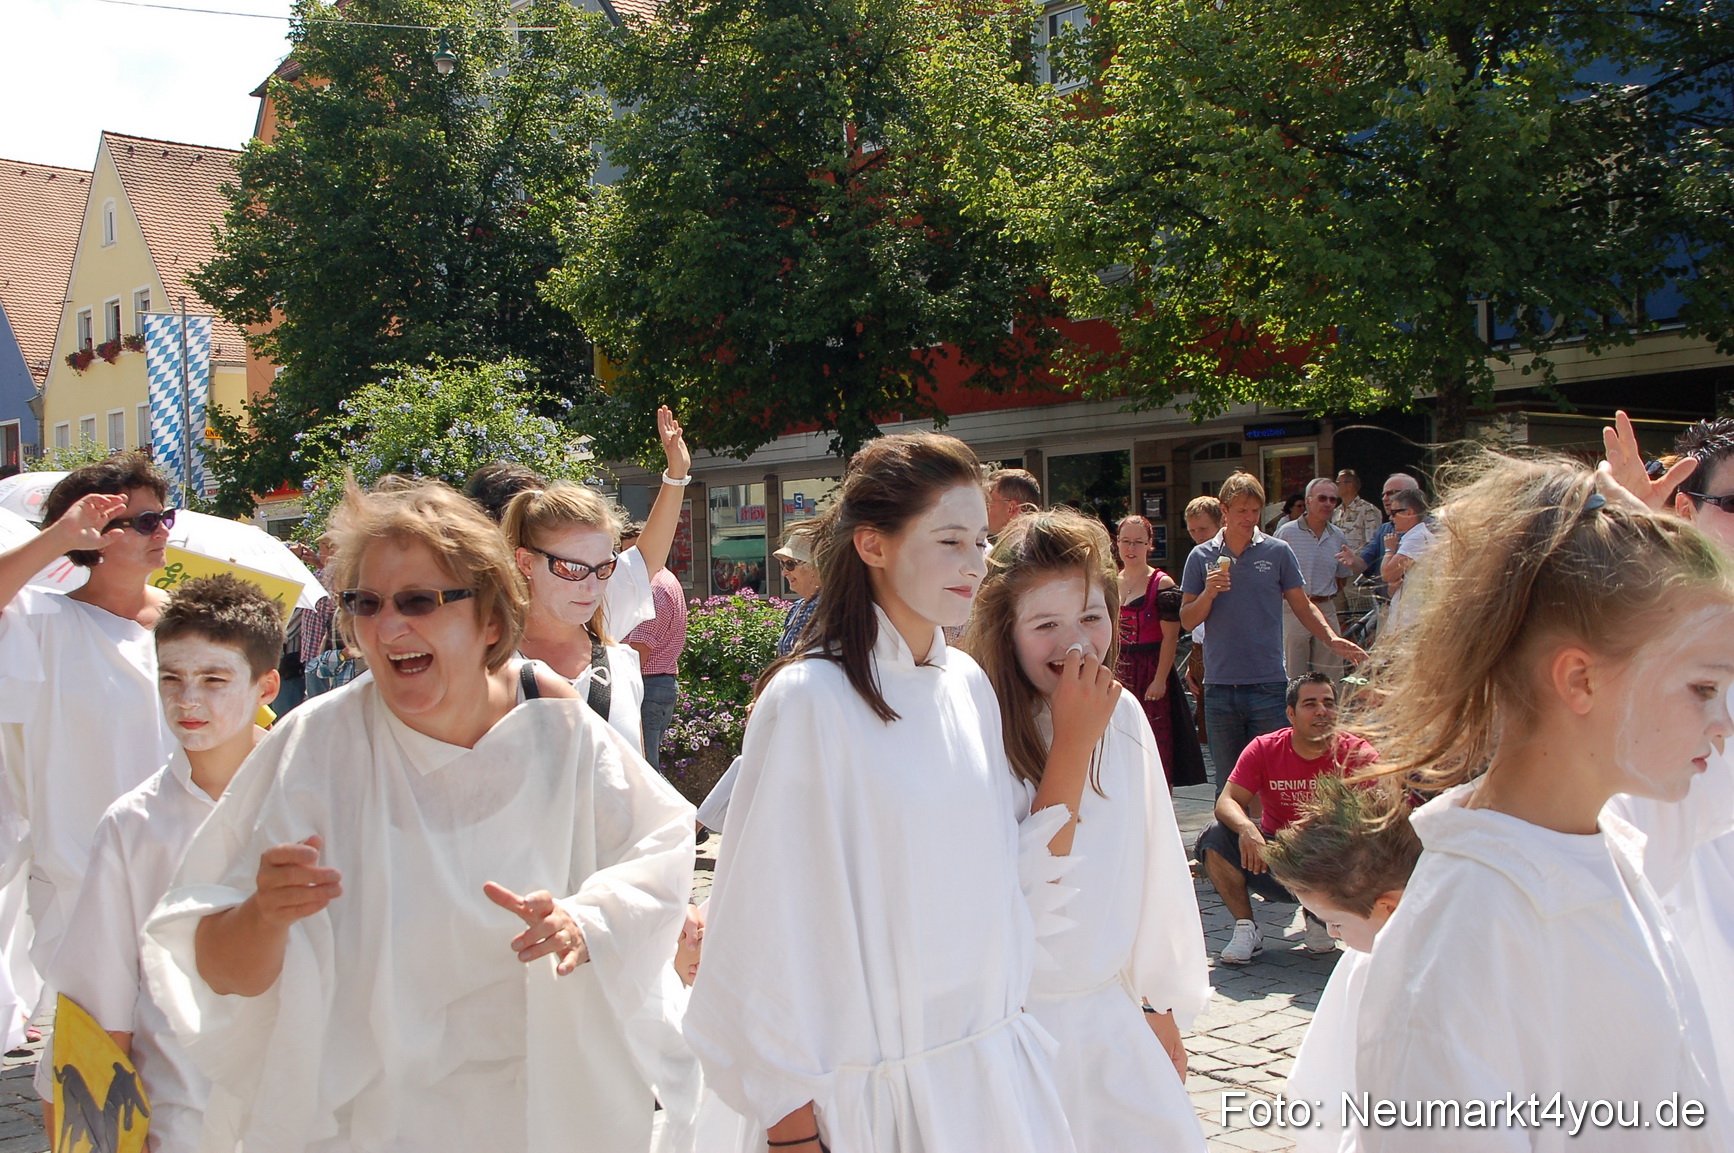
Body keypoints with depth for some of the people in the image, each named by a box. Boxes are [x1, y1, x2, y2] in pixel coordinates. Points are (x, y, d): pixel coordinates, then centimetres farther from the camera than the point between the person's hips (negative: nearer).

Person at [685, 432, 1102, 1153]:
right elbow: (767, 929, -14)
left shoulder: (970, 686, 3)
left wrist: (1073, 742, -6)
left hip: (995, 1071, 6)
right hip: (873, 1093, -6)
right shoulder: (810, 699, -17)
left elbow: (1014, 882, 3)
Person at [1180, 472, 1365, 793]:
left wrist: (1332, 639, -10)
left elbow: (1302, 606, 6)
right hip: (1220, 685, 1)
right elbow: (1187, 620, 6)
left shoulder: (1278, 552, 3)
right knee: (1227, 786, 9)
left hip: (1268, 684, -1)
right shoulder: (1201, 556, 6)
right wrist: (1209, 593, -13)